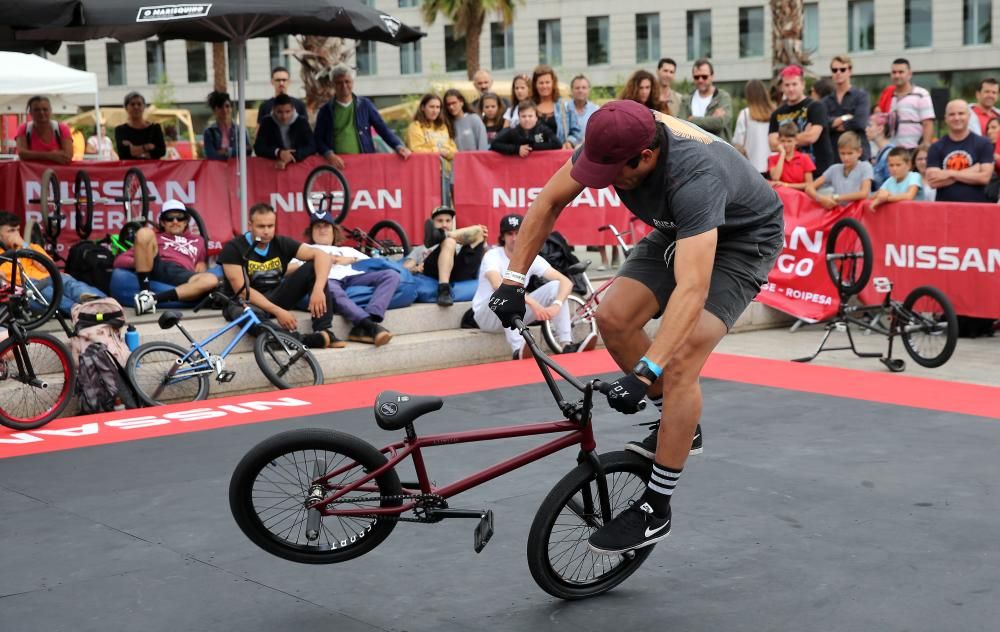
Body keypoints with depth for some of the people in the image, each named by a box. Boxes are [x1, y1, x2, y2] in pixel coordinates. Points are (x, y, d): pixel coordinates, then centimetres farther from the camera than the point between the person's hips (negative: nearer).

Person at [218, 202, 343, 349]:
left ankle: (324, 332, -24)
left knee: (313, 268, -13)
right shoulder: (233, 248, -11)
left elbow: (322, 255, -10)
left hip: (277, 298, 4)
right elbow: (241, 289, -19)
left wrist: (318, 289, -29)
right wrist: (277, 311, -27)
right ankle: (302, 340, -42)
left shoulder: (282, 243, -1)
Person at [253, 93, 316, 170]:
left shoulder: (302, 122, 1)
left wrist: (291, 157, -21)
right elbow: (258, 148, -4)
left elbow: (311, 147, -7)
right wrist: (279, 153, -20)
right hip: (273, 167, 0)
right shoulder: (267, 123, 2)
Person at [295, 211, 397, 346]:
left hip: (352, 277, 4)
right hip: (326, 279, -4)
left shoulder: (347, 250, 43)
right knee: (332, 290, -43)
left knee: (391, 275, -23)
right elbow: (287, 269, 15)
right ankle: (371, 326, -58)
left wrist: (350, 260, 12)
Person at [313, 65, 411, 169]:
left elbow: (382, 128, 6)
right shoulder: (326, 111, 7)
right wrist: (329, 154, -13)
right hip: (337, 164, -1)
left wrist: (398, 146, -8)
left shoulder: (364, 105, 9)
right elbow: (318, 139, 6)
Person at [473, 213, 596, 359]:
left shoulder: (532, 259, -5)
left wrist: (556, 305, -36)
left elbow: (566, 282, -15)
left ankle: (567, 345, -23)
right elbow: (498, 285, -40)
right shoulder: (492, 256, -19)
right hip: (487, 317, -5)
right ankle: (518, 350, -47)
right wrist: (533, 303, -50)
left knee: (556, 285, -14)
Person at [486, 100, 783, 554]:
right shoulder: (612, 141, -23)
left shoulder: (693, 178, -42)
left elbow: (692, 289, -49)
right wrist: (513, 280, -15)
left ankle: (655, 509, -9)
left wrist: (645, 373, -55)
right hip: (679, 228, 7)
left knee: (680, 358, -20)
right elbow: (549, 202, -9)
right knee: (614, 317, -11)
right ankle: (680, 425, 12)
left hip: (742, 238, -7)